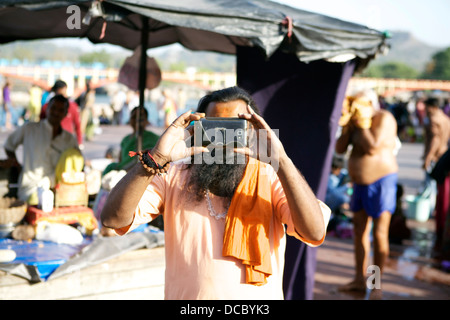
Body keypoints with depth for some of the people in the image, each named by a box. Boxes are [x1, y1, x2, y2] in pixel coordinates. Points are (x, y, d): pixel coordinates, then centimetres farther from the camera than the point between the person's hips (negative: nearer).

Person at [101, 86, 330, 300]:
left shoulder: (270, 179, -5)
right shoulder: (174, 177, -3)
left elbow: (315, 233, -20)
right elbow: (113, 218, -14)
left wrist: (280, 160, -28)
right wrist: (157, 158, -25)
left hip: (258, 294, -1)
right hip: (184, 295, 2)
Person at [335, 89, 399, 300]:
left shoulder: (383, 119, -16)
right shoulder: (357, 122, 6)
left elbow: (372, 148, -27)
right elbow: (340, 149, 1)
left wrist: (362, 123, -20)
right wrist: (347, 126, -11)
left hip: (381, 181, -8)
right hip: (360, 182, 8)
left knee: (379, 234, -7)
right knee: (360, 231, 11)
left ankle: (376, 285, 2)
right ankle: (359, 280, 21)